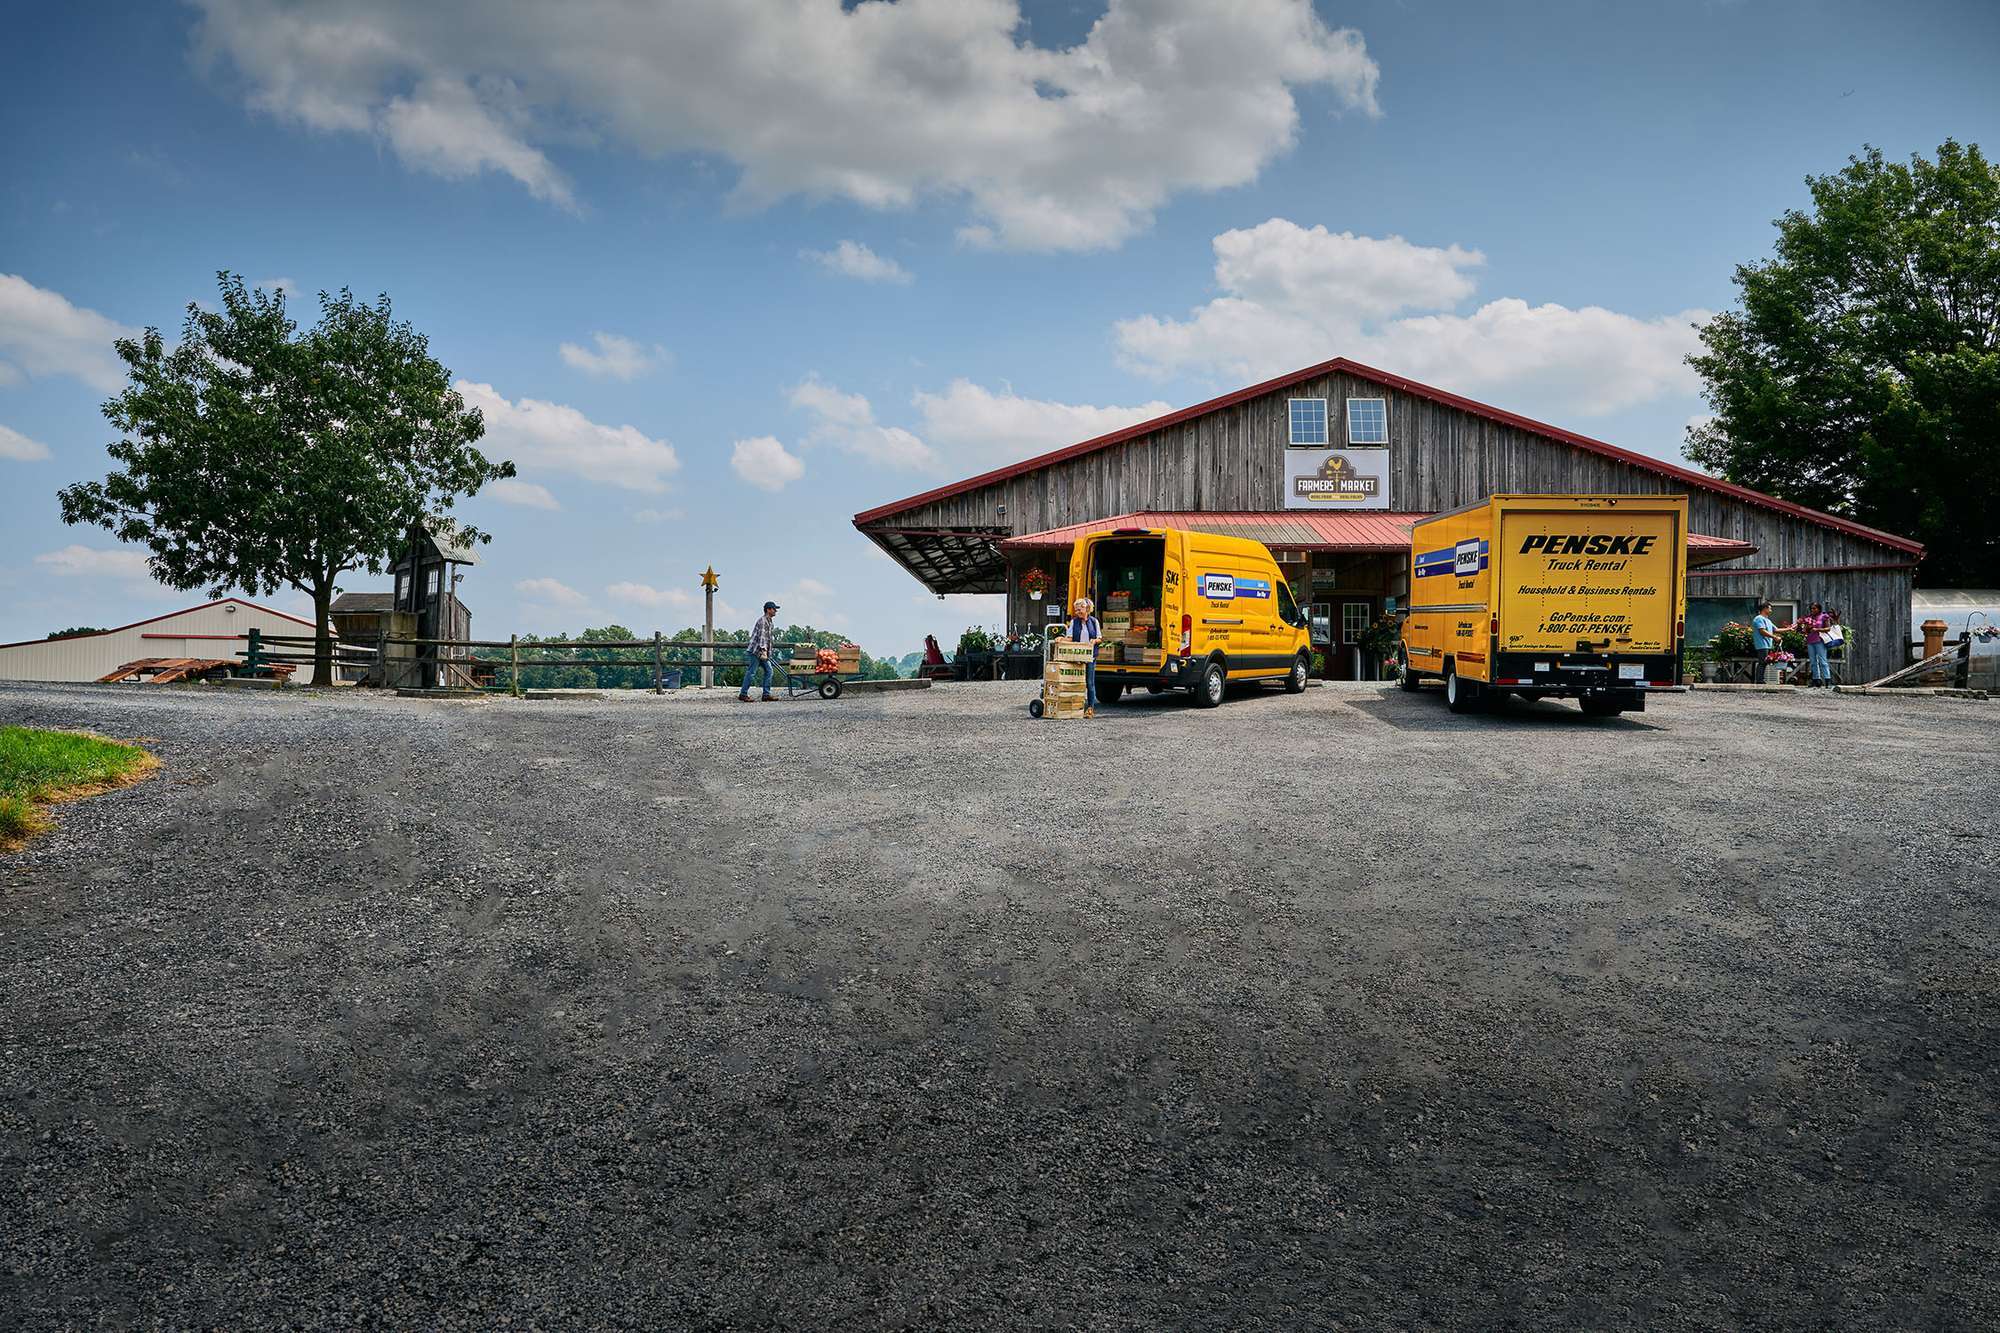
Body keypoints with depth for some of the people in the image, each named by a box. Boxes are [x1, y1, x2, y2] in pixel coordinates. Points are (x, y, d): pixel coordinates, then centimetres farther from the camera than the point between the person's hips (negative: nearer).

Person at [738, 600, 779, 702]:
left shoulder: (768, 621, 18)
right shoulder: (762, 620, -13)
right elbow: (761, 636, -23)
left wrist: (767, 652, 26)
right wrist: (763, 650, -31)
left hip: (762, 651, 10)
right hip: (756, 650, -10)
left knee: (768, 671, 4)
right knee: (751, 672, -7)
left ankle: (766, 695, 4)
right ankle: (743, 694, -2)